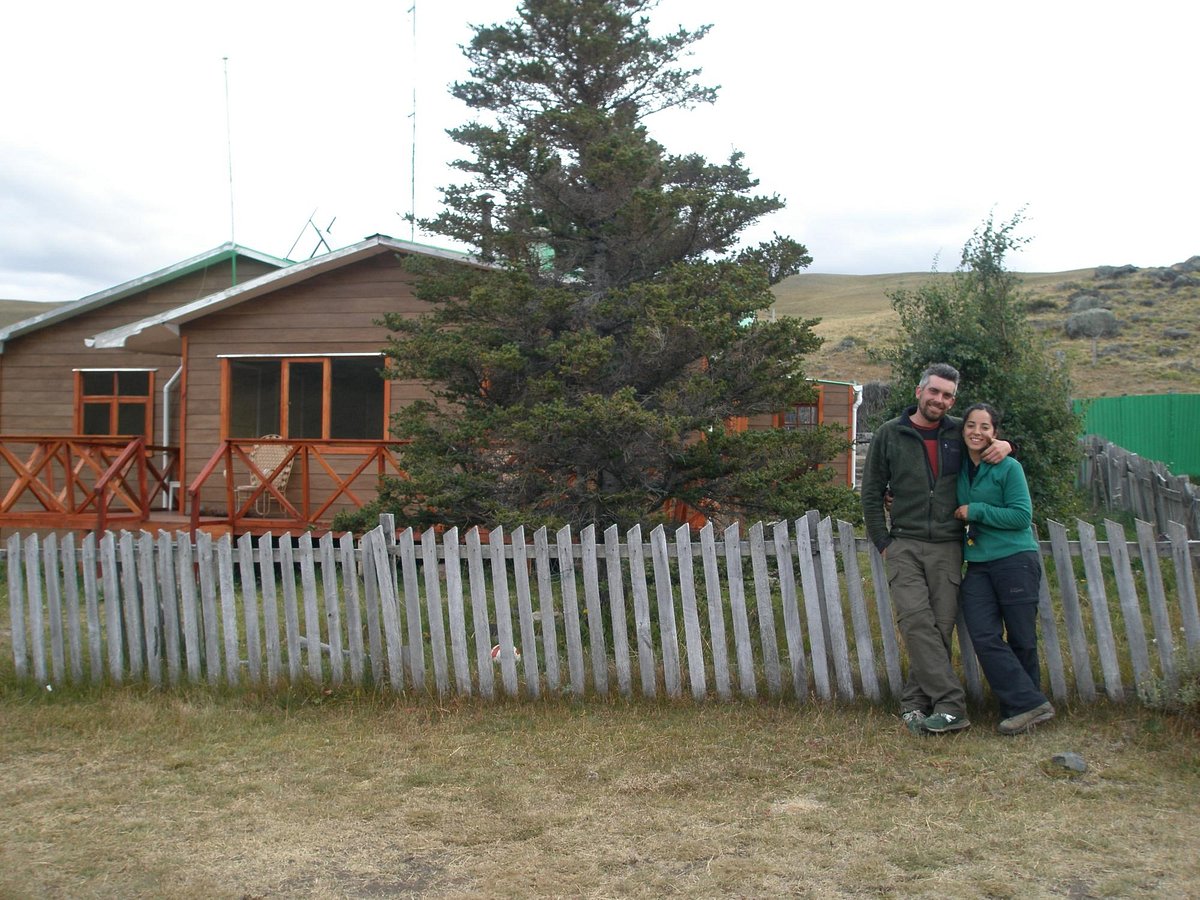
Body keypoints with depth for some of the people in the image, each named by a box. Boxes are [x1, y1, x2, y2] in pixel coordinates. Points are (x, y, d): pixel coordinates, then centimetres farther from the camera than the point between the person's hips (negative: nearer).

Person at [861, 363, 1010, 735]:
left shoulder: (959, 433, 10)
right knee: (916, 621, -17)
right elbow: (872, 494, 8)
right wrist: (883, 543, 2)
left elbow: (989, 433, 30)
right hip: (905, 545, -2)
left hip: (948, 547, 2)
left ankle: (914, 701, 8)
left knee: (941, 626, -3)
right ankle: (950, 704, -17)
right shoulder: (889, 435, 5)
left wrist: (1005, 445, 4)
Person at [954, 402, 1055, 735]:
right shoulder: (961, 470, 12)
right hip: (978, 566, 5)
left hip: (1015, 561, -5)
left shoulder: (1009, 468, -5)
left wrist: (975, 511, -12)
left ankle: (1021, 707, 14)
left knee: (1021, 639, 1)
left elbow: (1022, 515, -11)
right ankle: (1031, 704, -4)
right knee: (985, 638, -8)